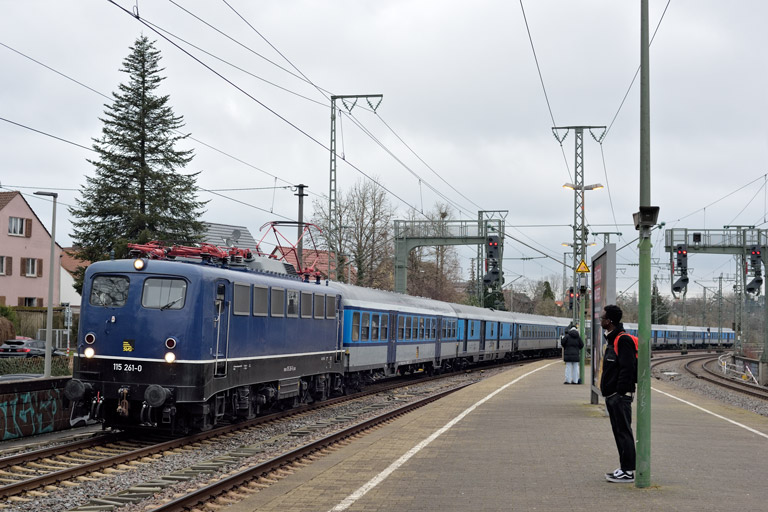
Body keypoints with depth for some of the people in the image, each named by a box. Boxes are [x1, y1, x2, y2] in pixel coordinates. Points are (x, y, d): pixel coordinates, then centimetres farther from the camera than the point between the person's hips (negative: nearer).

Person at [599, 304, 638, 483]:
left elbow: (627, 369, -20)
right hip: (612, 396, 10)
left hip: (620, 396, -10)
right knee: (620, 433, 13)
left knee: (624, 433, -7)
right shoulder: (613, 340, 17)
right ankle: (625, 469, 19)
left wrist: (620, 392, -21)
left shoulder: (623, 340, -15)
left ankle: (628, 472, -4)